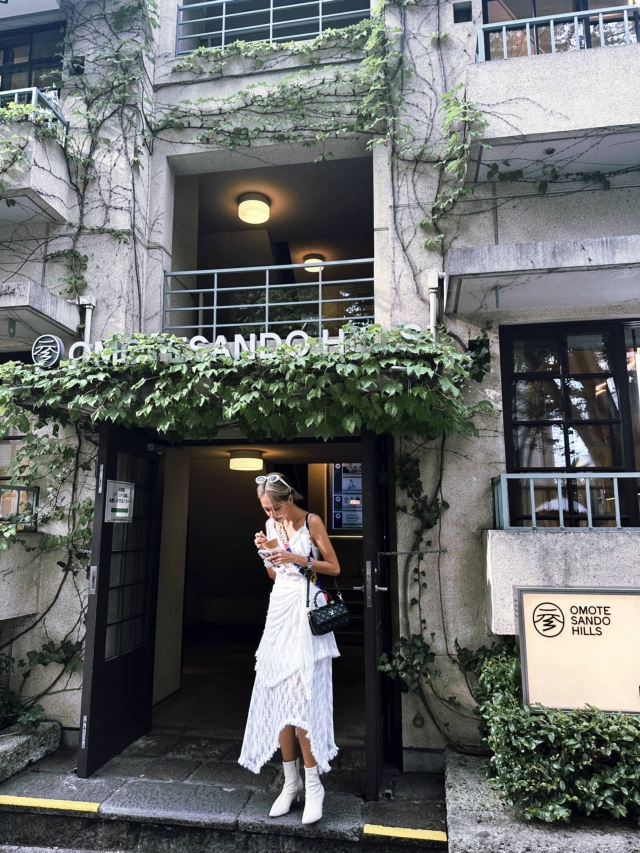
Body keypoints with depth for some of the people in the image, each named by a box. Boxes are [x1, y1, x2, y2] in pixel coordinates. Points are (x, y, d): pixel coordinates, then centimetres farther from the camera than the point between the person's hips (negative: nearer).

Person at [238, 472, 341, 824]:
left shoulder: (312, 522, -7)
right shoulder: (272, 525, 9)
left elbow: (334, 568, -5)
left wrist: (299, 559, -16)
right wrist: (266, 553, -3)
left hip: (305, 609, -6)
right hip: (279, 607, 6)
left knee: (301, 697, -7)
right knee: (278, 696, 6)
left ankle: (313, 784, 7)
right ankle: (291, 781, 18)